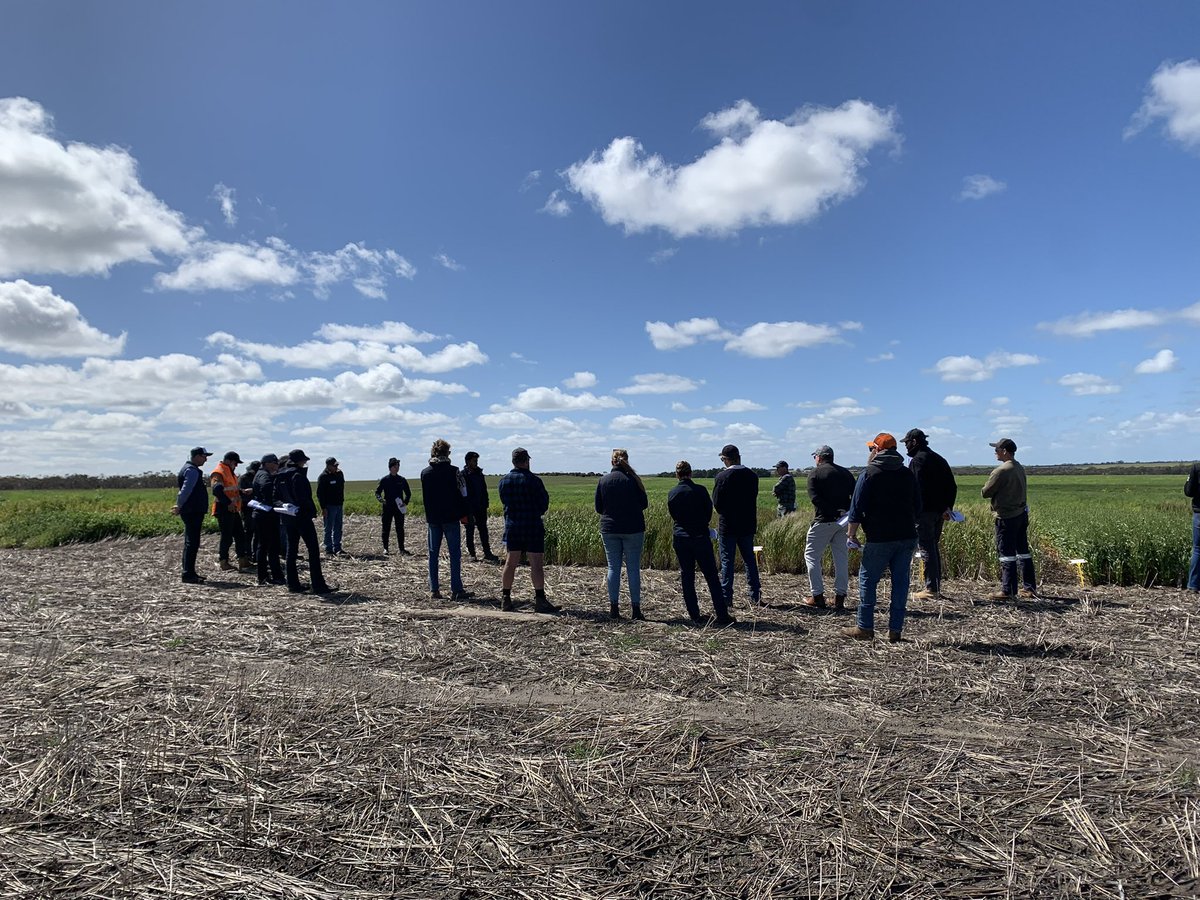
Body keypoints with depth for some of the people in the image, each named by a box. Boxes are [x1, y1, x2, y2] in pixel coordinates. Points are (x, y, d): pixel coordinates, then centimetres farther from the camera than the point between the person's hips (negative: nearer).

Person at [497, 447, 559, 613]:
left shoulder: (503, 482, 5)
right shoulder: (533, 480, -11)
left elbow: (505, 503, 9)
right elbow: (544, 504, -5)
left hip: (511, 527, 5)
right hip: (533, 527, -5)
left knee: (510, 563, 10)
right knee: (537, 565, -3)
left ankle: (505, 599, 14)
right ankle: (540, 601, -3)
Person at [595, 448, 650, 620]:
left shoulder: (603, 481, 0)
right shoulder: (633, 480, -7)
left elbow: (598, 508, 4)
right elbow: (644, 504, 1)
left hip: (609, 529, 2)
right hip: (633, 529, -2)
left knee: (613, 567, 9)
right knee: (633, 569, 4)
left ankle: (613, 608, 8)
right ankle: (636, 609, 5)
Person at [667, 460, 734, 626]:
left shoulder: (672, 493, -2)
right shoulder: (700, 490, -9)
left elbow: (673, 515, 9)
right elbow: (709, 512, 1)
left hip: (680, 539, 3)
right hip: (700, 537, -2)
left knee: (686, 577, 10)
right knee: (712, 576, 3)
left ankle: (694, 615, 11)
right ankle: (722, 615, 1)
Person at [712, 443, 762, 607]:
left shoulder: (722, 477, -14)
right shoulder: (752, 475, 2)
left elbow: (716, 503, -9)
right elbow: (754, 499, 9)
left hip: (727, 526, -4)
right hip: (748, 525, 4)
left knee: (727, 561, 3)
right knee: (749, 559, 13)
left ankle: (726, 597, 5)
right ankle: (756, 595, 14)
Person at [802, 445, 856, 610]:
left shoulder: (815, 472, -3)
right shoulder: (846, 473, 14)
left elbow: (814, 497, -17)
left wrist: (833, 512, -20)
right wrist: (846, 512, -2)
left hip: (824, 520, -5)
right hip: (843, 522, 6)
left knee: (812, 555, 5)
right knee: (841, 557, 11)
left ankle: (817, 596, 1)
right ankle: (840, 597, 13)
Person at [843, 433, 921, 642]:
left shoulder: (869, 474, -5)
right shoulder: (908, 474, 11)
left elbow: (857, 507, -8)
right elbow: (917, 506, 17)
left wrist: (852, 532, 1)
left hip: (879, 538, -5)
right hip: (907, 537, 5)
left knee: (868, 580, 4)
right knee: (900, 582, 8)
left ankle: (865, 627, 6)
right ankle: (895, 629, 11)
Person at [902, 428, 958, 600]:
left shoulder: (918, 459, -10)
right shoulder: (939, 459, 18)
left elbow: (917, 488, -20)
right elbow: (952, 486, 18)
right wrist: (948, 507, 17)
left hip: (924, 511, -9)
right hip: (939, 511, 9)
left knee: (927, 549, -6)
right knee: (934, 548, 15)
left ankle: (931, 589, -5)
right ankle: (936, 588, 20)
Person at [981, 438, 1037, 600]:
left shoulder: (1001, 471, -18)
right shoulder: (1020, 468, 10)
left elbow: (985, 493, -13)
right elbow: (1014, 489, 15)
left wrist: (987, 485, 5)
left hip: (1007, 517, -8)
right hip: (1021, 513, 8)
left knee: (1007, 553, -3)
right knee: (1023, 551, 14)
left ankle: (1008, 591, 0)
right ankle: (1029, 588, 21)